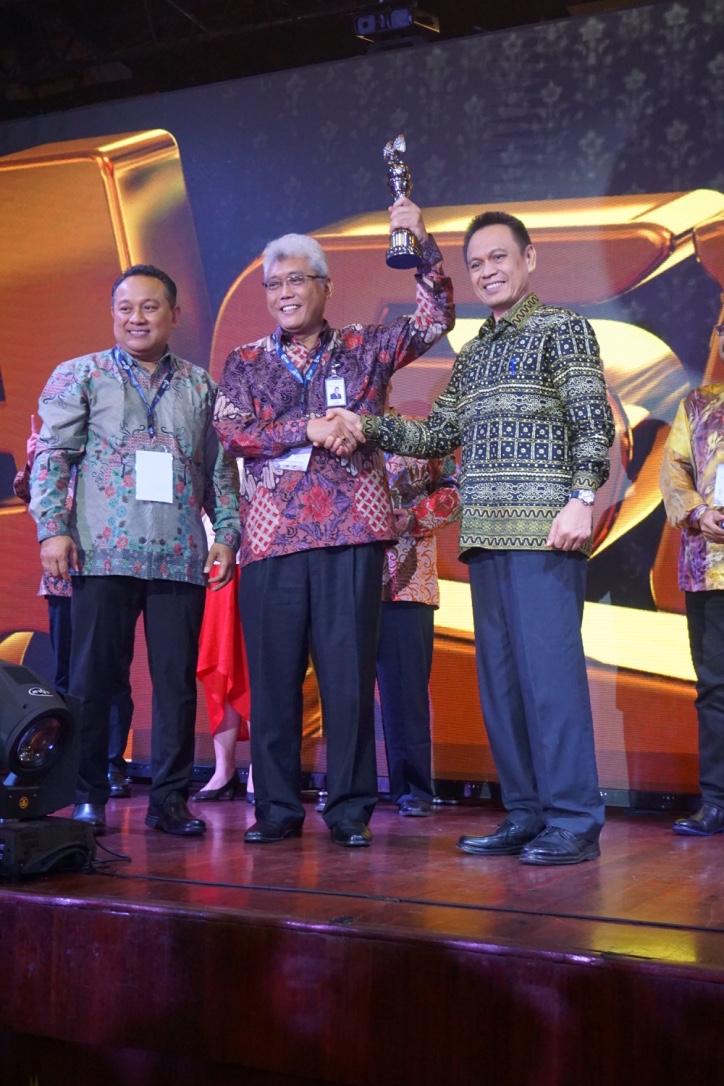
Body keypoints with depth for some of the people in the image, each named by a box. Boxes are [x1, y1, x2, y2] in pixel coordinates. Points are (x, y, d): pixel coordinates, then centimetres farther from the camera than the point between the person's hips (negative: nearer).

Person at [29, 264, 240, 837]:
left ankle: (170, 799, 12)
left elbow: (220, 468, 15)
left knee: (178, 681, 3)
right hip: (104, 554, -2)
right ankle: (88, 798, 11)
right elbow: (52, 456, 3)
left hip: (182, 558, 2)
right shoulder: (80, 375, 9)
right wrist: (53, 527, -8)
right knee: (93, 679, 1)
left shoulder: (200, 386, 15)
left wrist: (228, 533, 6)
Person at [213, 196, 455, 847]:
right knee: (273, 675, 3)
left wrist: (423, 243, -10)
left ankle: (350, 810, 9)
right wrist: (310, 430, -11)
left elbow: (435, 319, 3)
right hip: (272, 538, 1)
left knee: (350, 673, -1)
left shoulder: (363, 349, 12)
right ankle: (278, 809, 13)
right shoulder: (245, 364, 14)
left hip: (351, 532, -1)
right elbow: (232, 433, 0)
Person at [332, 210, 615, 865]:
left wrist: (582, 497, -17)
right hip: (485, 534, 7)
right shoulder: (472, 356, 23)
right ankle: (526, 816, 15)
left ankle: (574, 822, -4)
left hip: (545, 531, -7)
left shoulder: (562, 328, 4)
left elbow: (593, 422, -6)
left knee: (550, 668, -10)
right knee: (499, 675, 7)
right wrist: (369, 429, 7)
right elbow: (436, 437, 19)